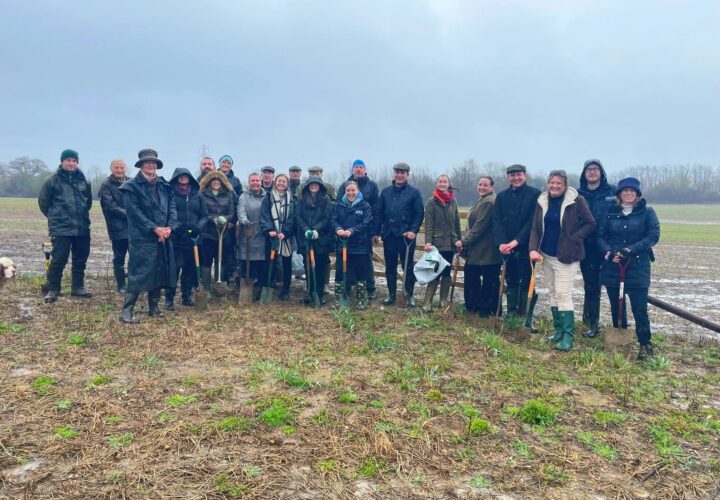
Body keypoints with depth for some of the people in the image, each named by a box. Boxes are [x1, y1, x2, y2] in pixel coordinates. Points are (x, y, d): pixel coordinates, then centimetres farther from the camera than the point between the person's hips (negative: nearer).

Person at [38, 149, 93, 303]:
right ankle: (53, 290, 9)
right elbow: (43, 201, 4)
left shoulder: (83, 180, 7)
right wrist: (55, 216, 9)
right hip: (61, 228, -4)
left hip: (82, 228, 4)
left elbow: (89, 200, 22)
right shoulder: (53, 180, -4)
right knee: (58, 260, -3)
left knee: (80, 259, 11)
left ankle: (78, 287, 23)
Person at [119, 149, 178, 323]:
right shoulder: (132, 186, -4)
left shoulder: (164, 186, 14)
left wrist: (169, 227, -8)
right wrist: (154, 228, -17)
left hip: (162, 236, 6)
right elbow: (135, 212, -11)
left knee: (159, 272, 11)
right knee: (138, 273, -9)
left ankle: (153, 307, 23)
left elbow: (172, 208, 9)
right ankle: (126, 311, -3)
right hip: (142, 237, -6)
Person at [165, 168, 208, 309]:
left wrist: (198, 227, -6)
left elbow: (204, 215, 11)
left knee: (190, 268, 9)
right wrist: (175, 227, -17)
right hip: (175, 239, -4)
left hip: (193, 238, 4)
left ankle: (187, 296, 22)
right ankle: (169, 298, 2)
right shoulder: (170, 193, -2)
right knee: (174, 268, -8)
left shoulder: (197, 195, 10)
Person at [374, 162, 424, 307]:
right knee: (390, 267, 10)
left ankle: (409, 295, 15)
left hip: (406, 236, -3)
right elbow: (378, 213, 8)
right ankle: (391, 294, 21)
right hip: (388, 235, 3)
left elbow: (419, 213, -5)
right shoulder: (386, 192, 9)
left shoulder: (414, 192, 0)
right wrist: (376, 232, 4)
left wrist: (414, 230, -16)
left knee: (408, 266, 3)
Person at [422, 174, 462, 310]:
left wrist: (459, 239, 8)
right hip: (437, 242, -4)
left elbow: (457, 222, 14)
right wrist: (427, 241, -15)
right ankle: (427, 302, -4)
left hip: (450, 242, 4)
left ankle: (444, 301, 16)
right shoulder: (431, 202, -2)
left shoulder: (453, 201, 10)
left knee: (446, 273, 8)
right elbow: (428, 223, -7)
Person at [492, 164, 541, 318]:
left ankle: (524, 314, 6)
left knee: (525, 282, 0)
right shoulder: (501, 197, 11)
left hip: (526, 247, -4)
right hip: (507, 248, 4)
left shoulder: (535, 194, -3)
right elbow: (497, 221, 2)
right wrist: (501, 243, -13)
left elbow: (533, 222, -10)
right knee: (511, 281, 11)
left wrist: (516, 241, -17)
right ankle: (511, 312, 18)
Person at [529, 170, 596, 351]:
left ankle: (568, 335, -3)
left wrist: (573, 238, -15)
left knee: (563, 294, -10)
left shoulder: (576, 200, -10)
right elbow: (535, 228, 3)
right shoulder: (542, 201, 4)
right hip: (547, 255, 6)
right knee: (553, 293, 13)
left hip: (566, 256, -6)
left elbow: (590, 223, -5)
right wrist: (533, 249, -11)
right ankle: (559, 329, 26)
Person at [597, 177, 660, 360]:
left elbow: (654, 235, -8)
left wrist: (630, 250, -19)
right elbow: (600, 236, 6)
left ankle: (645, 344, 7)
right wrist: (609, 251, -14)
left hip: (638, 266, -3)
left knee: (639, 308, -7)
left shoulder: (647, 212, 2)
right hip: (612, 265, 3)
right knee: (615, 305, 11)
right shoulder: (611, 213, 7)